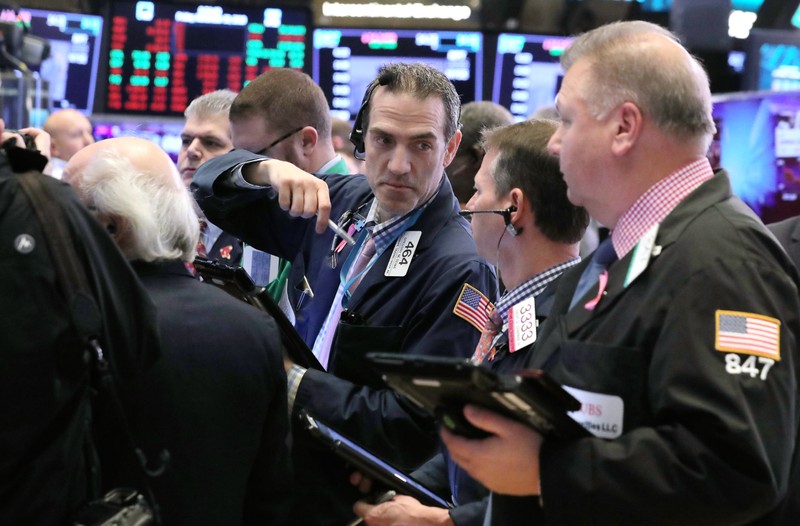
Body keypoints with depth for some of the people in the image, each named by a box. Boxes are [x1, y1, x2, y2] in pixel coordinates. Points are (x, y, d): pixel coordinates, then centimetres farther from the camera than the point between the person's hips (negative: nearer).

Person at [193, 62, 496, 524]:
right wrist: (269, 170, -12)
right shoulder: (345, 202, 1)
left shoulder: (458, 270, -21)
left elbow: (418, 429, -24)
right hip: (292, 472, 7)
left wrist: (294, 383, -23)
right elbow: (214, 190, 10)